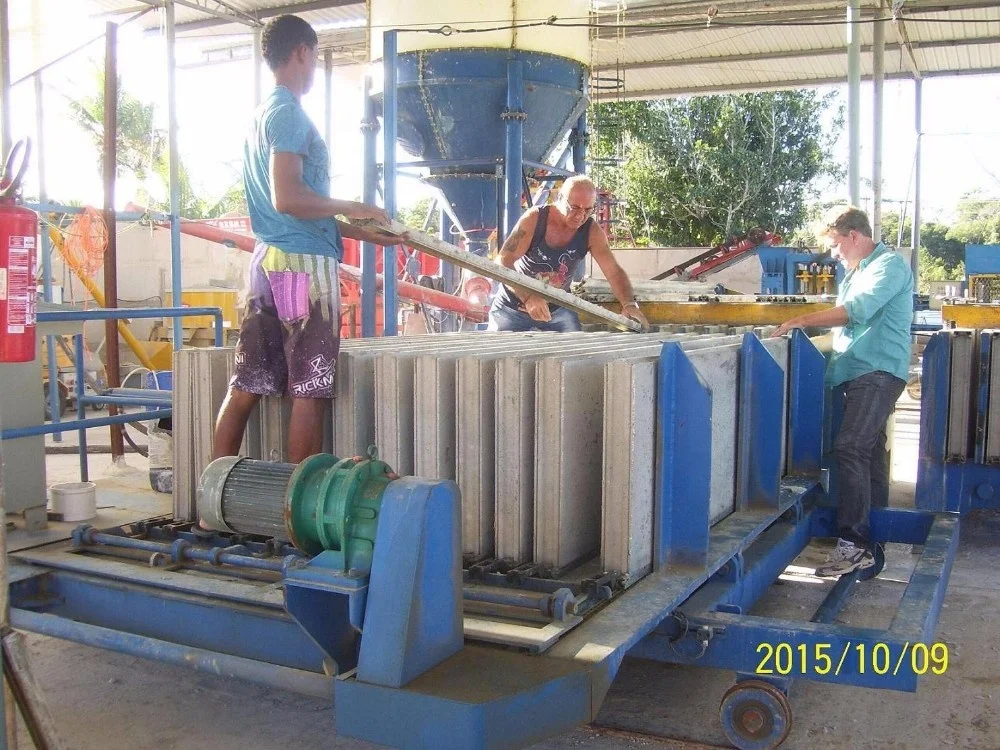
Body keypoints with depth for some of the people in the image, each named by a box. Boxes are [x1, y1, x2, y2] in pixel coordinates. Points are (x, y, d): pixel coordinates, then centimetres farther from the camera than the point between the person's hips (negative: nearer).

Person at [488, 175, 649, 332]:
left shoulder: (592, 232, -12)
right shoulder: (534, 219, -20)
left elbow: (614, 271, -15)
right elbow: (504, 261, -24)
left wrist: (629, 303, -35)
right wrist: (528, 297, -39)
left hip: (557, 309, 3)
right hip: (512, 308, -2)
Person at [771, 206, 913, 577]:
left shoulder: (890, 265, -7)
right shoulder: (857, 272, 22)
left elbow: (856, 311, -19)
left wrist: (802, 320, -17)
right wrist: (808, 326, 12)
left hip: (878, 372, -10)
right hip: (858, 373, 10)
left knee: (849, 449, -20)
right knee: (868, 451, 11)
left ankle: (854, 543, -20)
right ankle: (874, 539, 17)